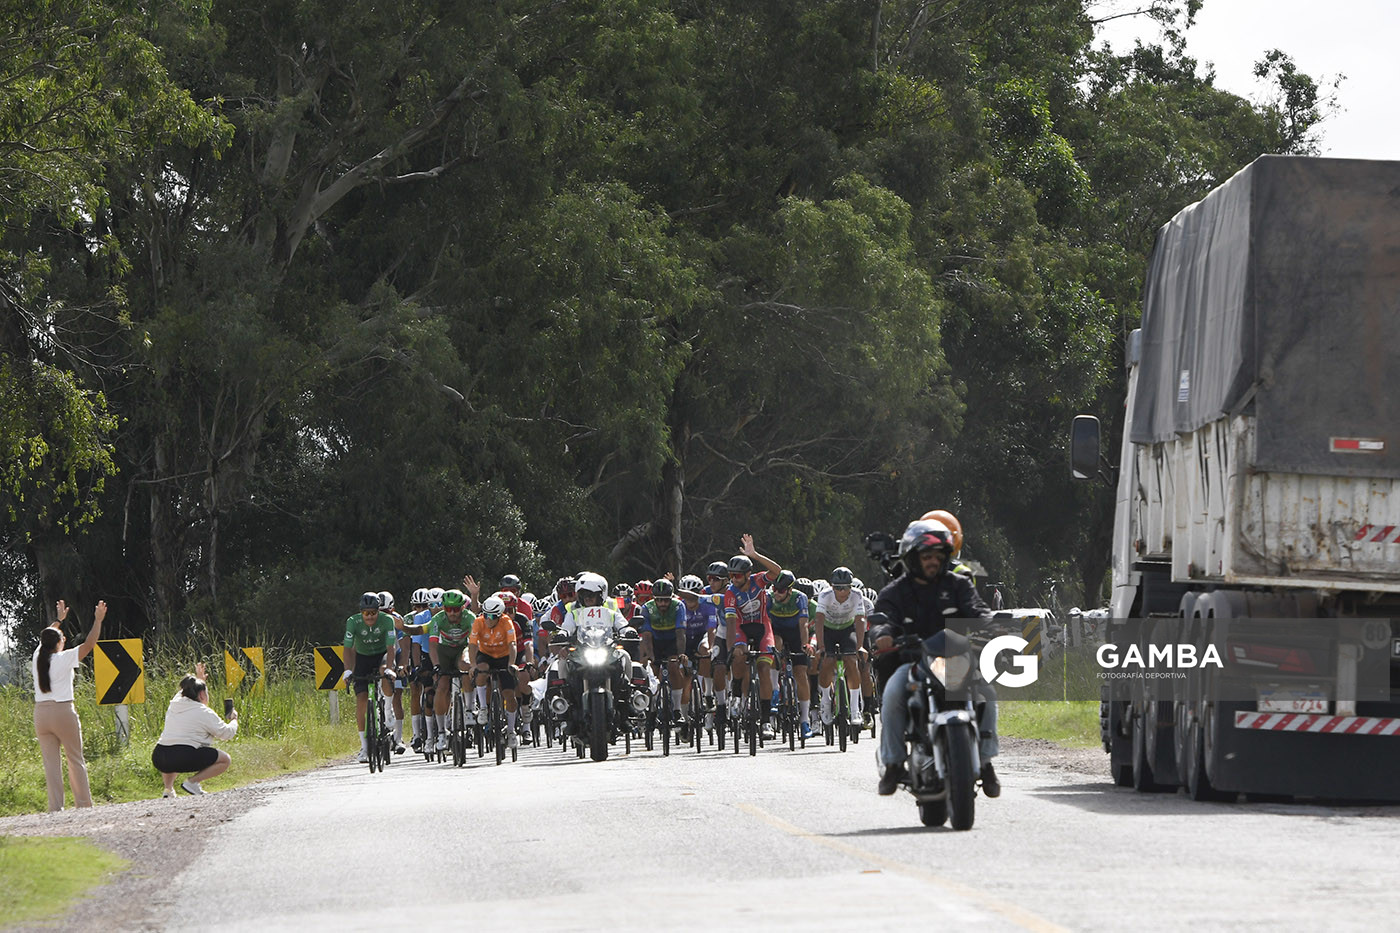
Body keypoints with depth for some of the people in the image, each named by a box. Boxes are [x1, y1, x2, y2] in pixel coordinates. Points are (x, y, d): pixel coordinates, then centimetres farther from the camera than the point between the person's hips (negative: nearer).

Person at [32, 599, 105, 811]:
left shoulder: (37, 657, 8)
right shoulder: (64, 659, -6)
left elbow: (45, 639, 30)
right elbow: (89, 644, -3)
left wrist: (59, 620, 44)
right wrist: (98, 620, 8)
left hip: (41, 713, 4)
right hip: (63, 711, -4)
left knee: (50, 762, 3)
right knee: (75, 760, 5)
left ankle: (55, 806, -1)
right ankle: (84, 803, 6)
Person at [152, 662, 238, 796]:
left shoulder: (174, 704, 19)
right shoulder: (204, 713, 1)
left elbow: (185, 693, 45)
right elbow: (226, 734, 7)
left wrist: (198, 678, 55)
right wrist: (234, 720, 26)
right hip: (184, 757, -7)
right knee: (225, 760, 4)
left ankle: (168, 788, 16)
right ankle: (192, 782, -7)